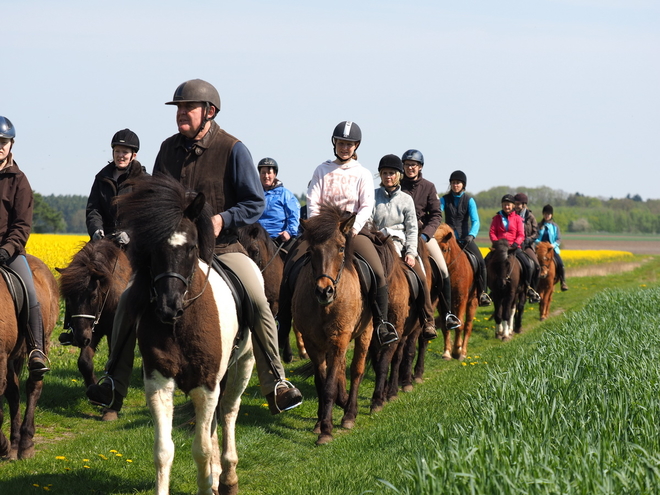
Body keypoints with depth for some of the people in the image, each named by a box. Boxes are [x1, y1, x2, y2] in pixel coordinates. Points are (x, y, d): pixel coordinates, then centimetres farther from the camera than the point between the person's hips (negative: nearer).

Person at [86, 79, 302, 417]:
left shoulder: (232, 150, -8)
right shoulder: (168, 148, 5)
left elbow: (255, 204, -7)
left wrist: (222, 219, -22)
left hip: (221, 246, -4)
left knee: (257, 303, -22)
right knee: (129, 300, -8)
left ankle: (275, 385, -8)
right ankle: (115, 383, 6)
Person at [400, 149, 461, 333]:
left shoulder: (428, 187, 3)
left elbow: (436, 214, 0)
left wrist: (425, 234, -14)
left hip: (424, 233, 1)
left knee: (443, 270, -10)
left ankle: (448, 313, 0)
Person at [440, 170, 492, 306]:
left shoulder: (469, 200, 2)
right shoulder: (445, 199, 5)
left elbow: (475, 221, -8)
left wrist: (471, 235, -27)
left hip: (465, 238, 0)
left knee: (480, 262, -15)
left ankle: (482, 292, -2)